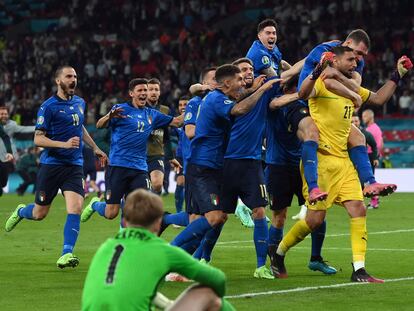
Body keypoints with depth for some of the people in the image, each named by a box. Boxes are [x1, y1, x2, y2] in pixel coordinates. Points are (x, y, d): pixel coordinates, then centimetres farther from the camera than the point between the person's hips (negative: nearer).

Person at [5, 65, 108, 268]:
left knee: (75, 209, -16)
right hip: (51, 165, -4)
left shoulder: (80, 103, 10)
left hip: (74, 166, 4)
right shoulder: (48, 106, -10)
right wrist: (65, 144, -24)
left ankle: (66, 254, -14)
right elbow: (38, 139, -13)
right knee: (39, 213, 7)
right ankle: (20, 211, 42)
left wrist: (95, 148, 33)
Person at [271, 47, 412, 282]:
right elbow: (303, 94, -31)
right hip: (320, 159, -7)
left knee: (359, 210, -5)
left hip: (343, 161, 7)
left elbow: (379, 98, 30)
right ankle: (279, 253, 18)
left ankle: (359, 270, -4)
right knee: (316, 218, -5)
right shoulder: (322, 83, -9)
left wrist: (397, 76, 23)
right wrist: (316, 73, -47)